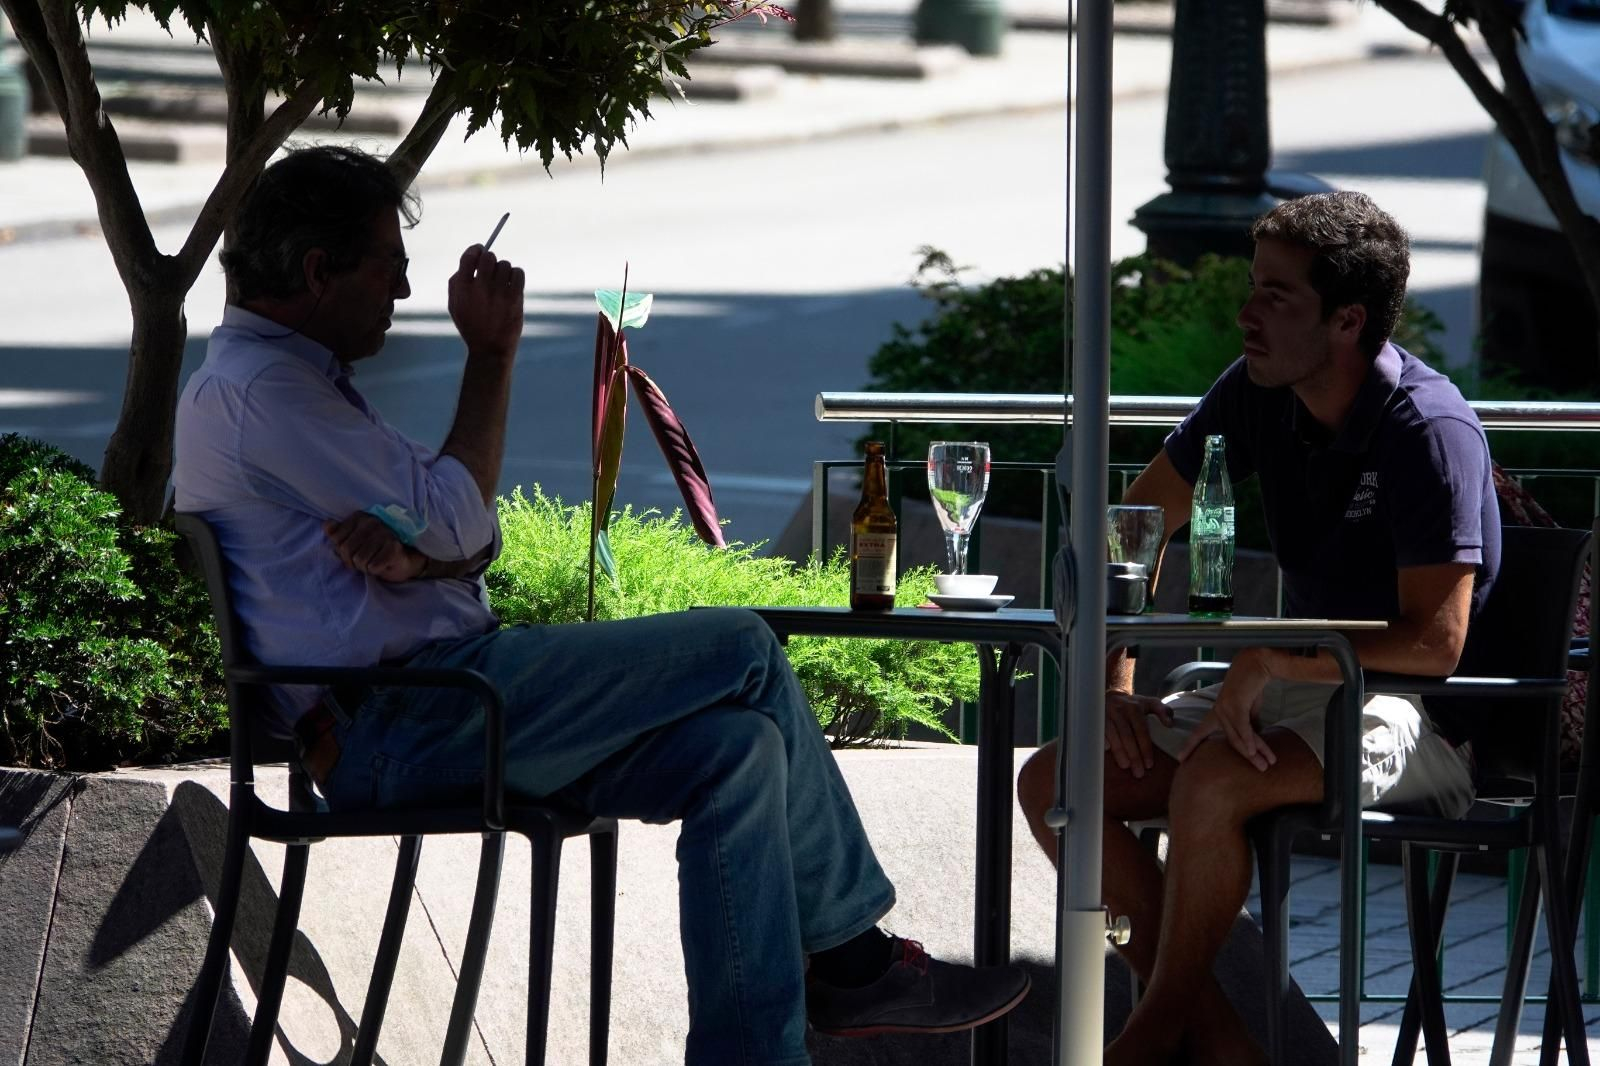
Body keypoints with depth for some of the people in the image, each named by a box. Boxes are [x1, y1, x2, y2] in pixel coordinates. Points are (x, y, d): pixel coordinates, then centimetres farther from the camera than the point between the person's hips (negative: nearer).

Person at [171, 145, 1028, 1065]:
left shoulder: (291, 377, 25)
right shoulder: (257, 391, -10)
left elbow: (468, 543, 15)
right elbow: (457, 522, -12)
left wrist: (413, 557, -11)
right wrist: (492, 355, -1)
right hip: (400, 726, -11)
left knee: (736, 751, -6)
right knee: (743, 651, -10)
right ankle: (847, 950, -1)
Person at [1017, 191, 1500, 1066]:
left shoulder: (1430, 431, -21)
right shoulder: (1256, 395, 0)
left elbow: (1435, 643, -24)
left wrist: (1267, 663, -25)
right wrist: (1114, 683, -1)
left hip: (1417, 721, -8)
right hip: (1296, 689, 8)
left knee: (1211, 781, -35)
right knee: (1052, 782, -7)